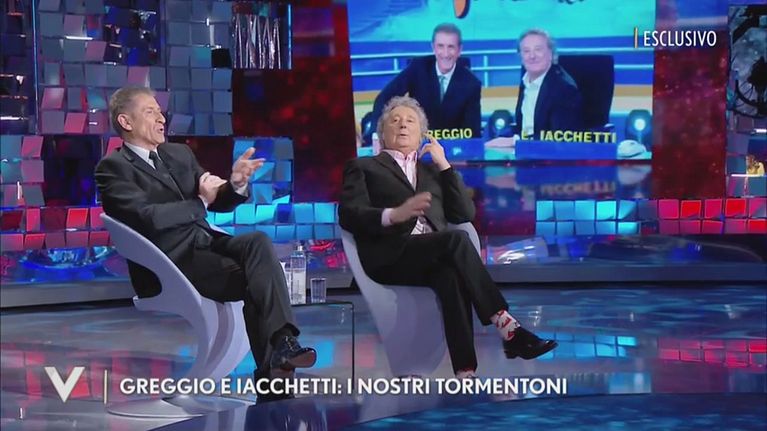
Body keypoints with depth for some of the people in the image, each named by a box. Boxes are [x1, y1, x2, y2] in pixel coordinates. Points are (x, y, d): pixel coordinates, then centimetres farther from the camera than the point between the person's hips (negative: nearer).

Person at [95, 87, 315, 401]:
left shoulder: (180, 154, 21)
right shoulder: (113, 167, -2)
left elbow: (220, 202, 18)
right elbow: (148, 217, -18)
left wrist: (235, 184, -5)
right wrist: (200, 203, -7)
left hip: (205, 244, 6)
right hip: (168, 262, -6)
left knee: (258, 241, -25)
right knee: (253, 280, -25)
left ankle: (281, 344, -32)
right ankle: (272, 371, -17)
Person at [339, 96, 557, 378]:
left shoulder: (432, 170, 32)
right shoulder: (363, 167, 20)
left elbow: (464, 214, 18)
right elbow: (349, 215, 1)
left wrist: (444, 165, 12)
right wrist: (394, 215, -17)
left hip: (434, 255, 3)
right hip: (392, 256, -3)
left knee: (450, 274, -36)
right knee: (456, 239, -33)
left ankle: (466, 372, -47)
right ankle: (506, 327, -36)